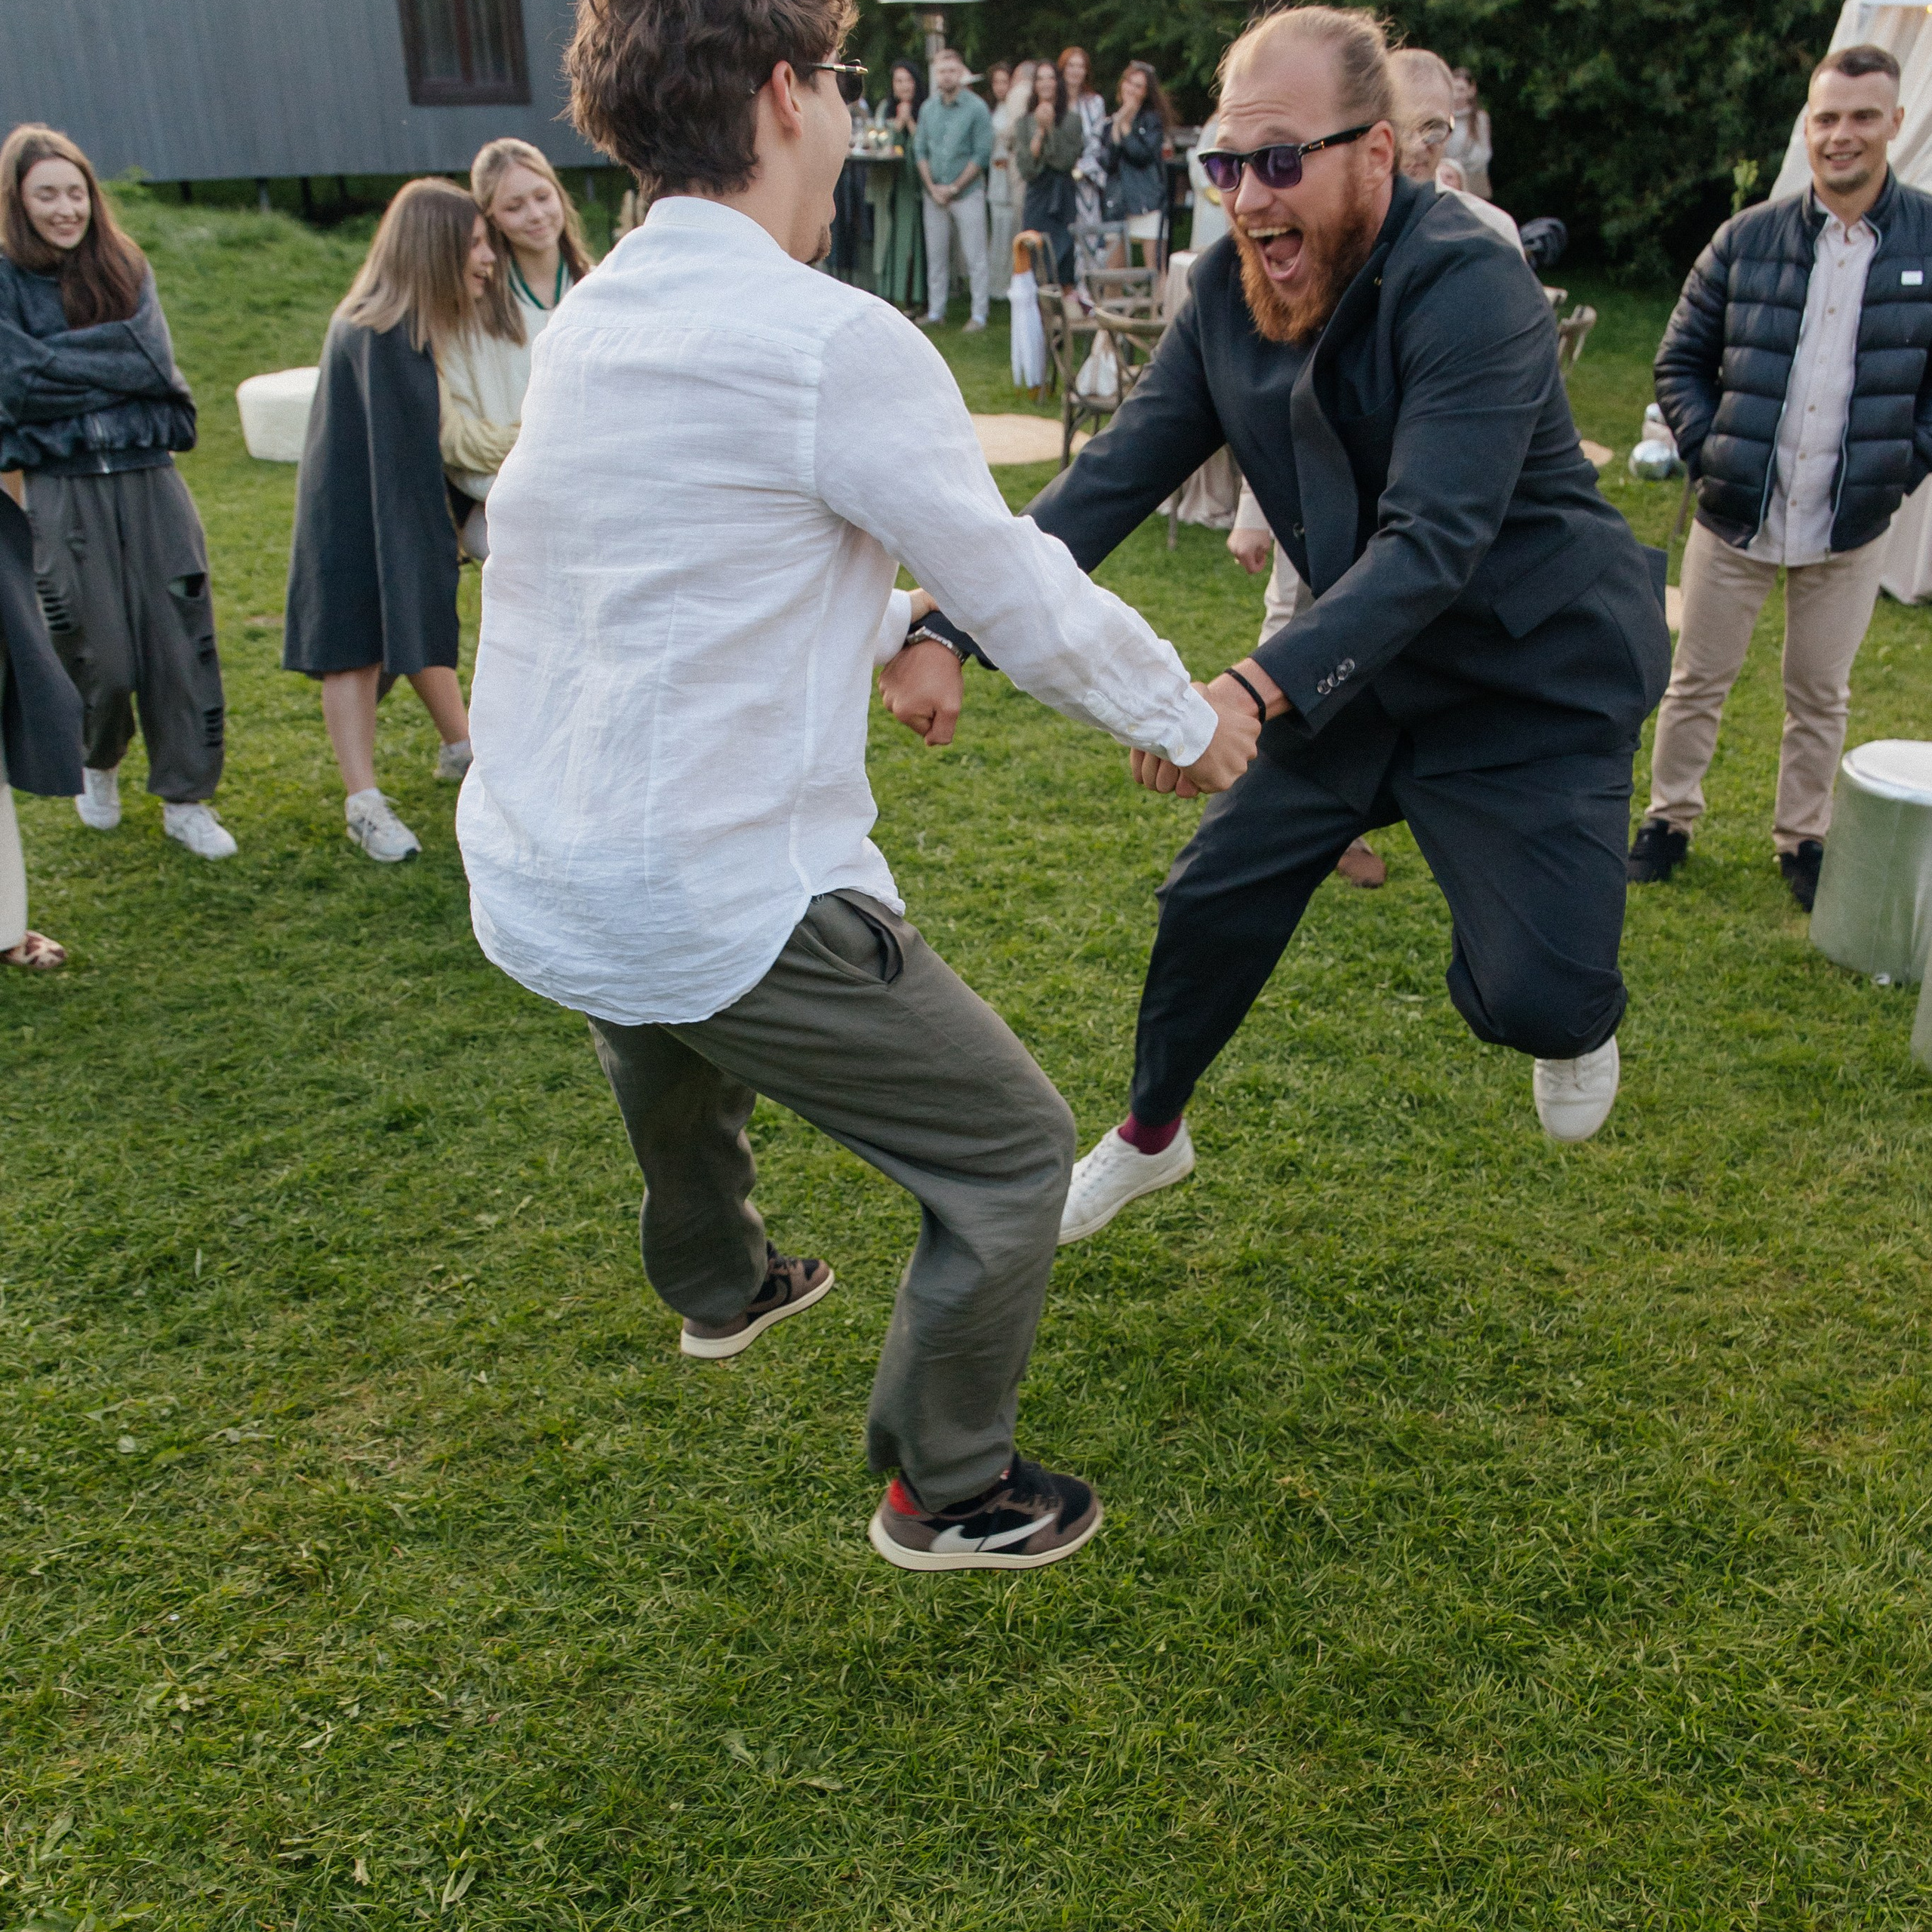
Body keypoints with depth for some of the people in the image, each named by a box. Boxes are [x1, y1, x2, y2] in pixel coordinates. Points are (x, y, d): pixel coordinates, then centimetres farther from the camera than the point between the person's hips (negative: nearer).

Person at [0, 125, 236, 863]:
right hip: (63, 491, -2)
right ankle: (97, 764, 31)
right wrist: (116, 366, -7)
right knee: (100, 657, 0)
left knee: (181, 643, -1)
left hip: (150, 478, 3)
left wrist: (66, 362, -9)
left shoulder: (125, 268, 10)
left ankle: (186, 798, 12)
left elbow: (156, 361, -4)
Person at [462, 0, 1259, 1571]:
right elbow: (1024, 594, -11)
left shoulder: (593, 318, 7)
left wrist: (885, 634, 32)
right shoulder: (835, 341, -18)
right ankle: (944, 1495, 24)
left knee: (672, 1028, 40)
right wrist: (1189, 718, 6)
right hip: (719, 896, -9)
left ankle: (720, 1283, 66)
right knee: (1011, 1150, 8)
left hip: (534, 878, 9)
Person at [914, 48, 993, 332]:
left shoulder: (977, 108, -5)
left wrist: (954, 188, -11)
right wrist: (933, 187, -4)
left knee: (975, 256, -3)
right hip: (934, 194, 4)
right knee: (936, 254, 7)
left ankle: (979, 314, 2)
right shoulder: (928, 108, 9)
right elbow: (920, 150, 9)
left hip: (968, 192, -4)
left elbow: (982, 154, -8)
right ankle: (935, 311, 15)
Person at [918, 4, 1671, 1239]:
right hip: (1368, 670, 6)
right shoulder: (1232, 286, -6)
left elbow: (1435, 538, -35)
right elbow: (1118, 475, -8)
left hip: (1541, 675, -6)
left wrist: (1261, 687, -49)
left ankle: (1582, 1020, 24)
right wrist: (956, 629, -18)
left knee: (1530, 998, -17)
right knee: (1214, 901, 7)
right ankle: (1150, 1137, 33)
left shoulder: (1471, 285, -26)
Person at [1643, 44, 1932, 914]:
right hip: (1735, 516, 0)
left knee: (1820, 695, 13)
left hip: (1850, 525, 0)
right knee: (1698, 680, 10)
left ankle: (1803, 840, 28)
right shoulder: (1747, 240, -4)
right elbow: (1680, 358, 3)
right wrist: (1706, 450, -6)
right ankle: (1669, 819, 26)